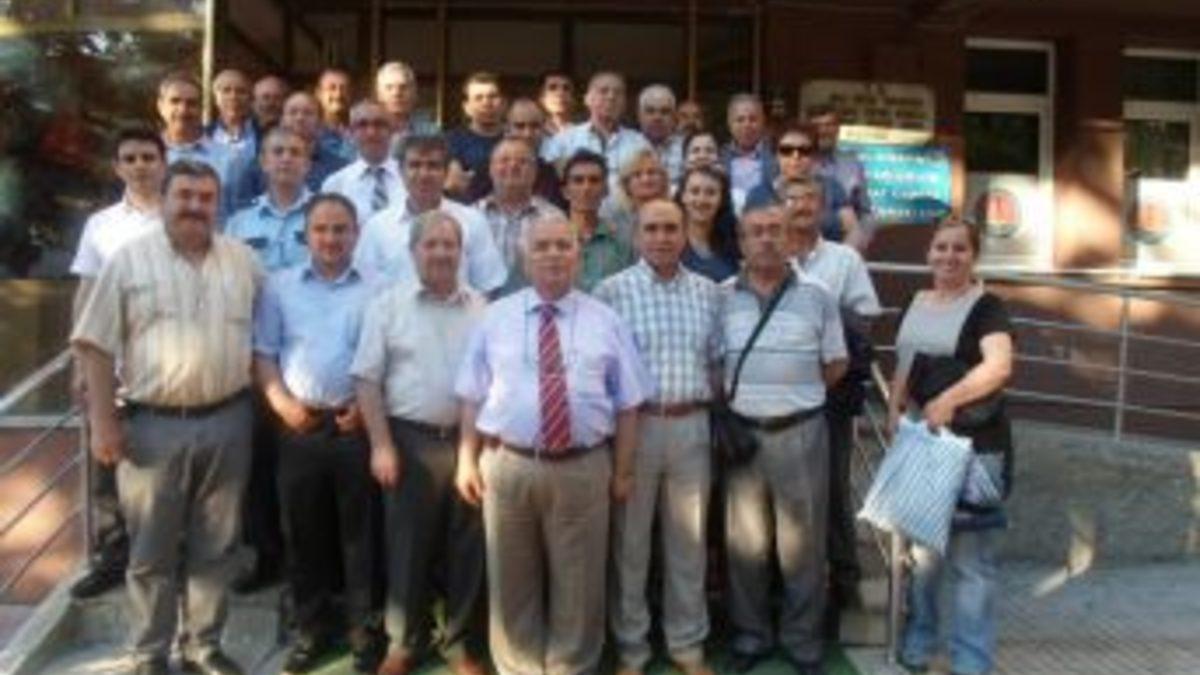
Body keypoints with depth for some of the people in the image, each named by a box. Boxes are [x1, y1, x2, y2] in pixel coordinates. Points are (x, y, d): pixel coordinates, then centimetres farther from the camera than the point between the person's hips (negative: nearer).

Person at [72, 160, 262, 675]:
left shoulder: (244, 261, 6)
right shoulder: (129, 260, -3)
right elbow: (96, 345, -3)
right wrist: (102, 421, -8)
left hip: (227, 423, 3)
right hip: (153, 425, -2)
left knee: (215, 545, 13)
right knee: (152, 550, 8)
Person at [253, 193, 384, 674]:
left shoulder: (375, 291, 2)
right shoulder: (280, 286, 8)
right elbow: (263, 354, 6)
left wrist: (369, 405, -10)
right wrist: (283, 403, -7)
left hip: (357, 425, -2)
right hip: (299, 426, 2)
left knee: (360, 530, 5)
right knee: (302, 530, 10)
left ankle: (364, 630, 18)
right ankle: (312, 628, 25)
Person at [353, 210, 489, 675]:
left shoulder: (482, 309, 5)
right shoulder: (389, 305, 0)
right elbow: (368, 380, -2)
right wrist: (381, 445, -8)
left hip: (470, 440, 2)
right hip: (410, 440, -1)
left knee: (467, 548, 10)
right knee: (408, 545, 8)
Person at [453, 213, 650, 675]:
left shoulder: (606, 321, 6)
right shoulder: (496, 318, 7)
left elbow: (627, 404, 4)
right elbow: (473, 397, 6)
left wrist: (623, 471, 1)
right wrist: (467, 460, -1)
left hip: (584, 468, 0)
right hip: (507, 465, 1)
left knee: (579, 582, 11)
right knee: (512, 581, 12)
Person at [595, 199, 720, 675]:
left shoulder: (707, 291, 7)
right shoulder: (612, 290, -5)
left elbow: (715, 360, 12)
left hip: (691, 425, 3)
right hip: (634, 424, -3)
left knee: (689, 540, 13)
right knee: (629, 540, 8)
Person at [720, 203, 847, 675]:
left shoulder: (816, 296, 1)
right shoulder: (721, 297, 2)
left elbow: (836, 365, 6)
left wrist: (796, 393, 2)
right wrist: (729, 407, -2)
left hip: (801, 431, -1)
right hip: (741, 431, 1)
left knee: (802, 541, 7)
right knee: (744, 541, 10)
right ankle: (750, 634, 26)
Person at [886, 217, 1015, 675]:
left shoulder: (986, 307, -8)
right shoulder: (917, 303, 12)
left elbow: (999, 366, -24)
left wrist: (947, 401, -26)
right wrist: (894, 407, 4)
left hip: (973, 447, -6)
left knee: (970, 559, 0)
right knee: (918, 546, 16)